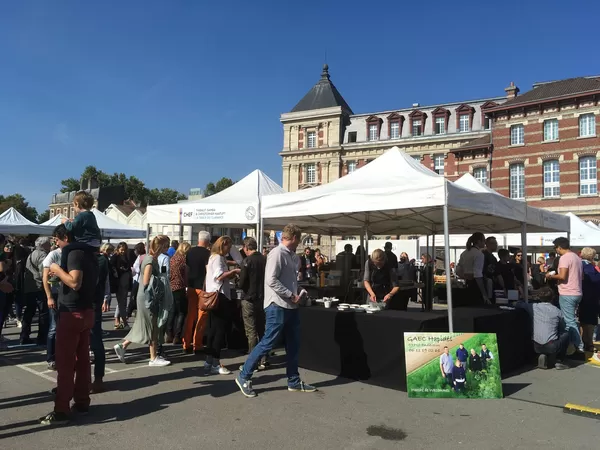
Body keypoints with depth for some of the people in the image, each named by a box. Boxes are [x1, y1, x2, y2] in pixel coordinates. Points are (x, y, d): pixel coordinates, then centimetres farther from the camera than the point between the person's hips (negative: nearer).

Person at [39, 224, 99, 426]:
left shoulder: (74, 253, -15)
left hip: (72, 313, -9)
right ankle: (82, 402, 20)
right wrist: (62, 274, 15)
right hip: (86, 312, 9)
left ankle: (61, 411, 0)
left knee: (65, 363, -4)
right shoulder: (89, 255, 12)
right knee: (82, 360, 13)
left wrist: (58, 270, -12)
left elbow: (75, 283, -26)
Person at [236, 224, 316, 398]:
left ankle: (294, 382, 25)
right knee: (267, 343, -5)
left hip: (291, 307, 9)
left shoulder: (292, 256, 13)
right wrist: (291, 295, -18)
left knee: (293, 345, 14)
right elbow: (271, 280, -22)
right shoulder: (277, 253, -14)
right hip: (278, 306, -9)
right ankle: (244, 377, 8)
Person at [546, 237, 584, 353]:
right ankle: (576, 344, 23)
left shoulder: (564, 257, -15)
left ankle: (579, 347, -2)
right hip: (577, 293, 9)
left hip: (567, 294, -9)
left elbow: (562, 276, -24)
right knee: (571, 320, 18)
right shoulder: (577, 257, 13)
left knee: (569, 322, -4)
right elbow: (581, 276, 20)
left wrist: (551, 276, -7)